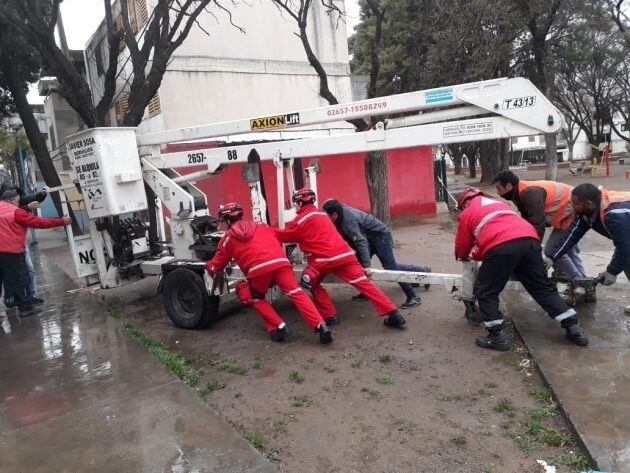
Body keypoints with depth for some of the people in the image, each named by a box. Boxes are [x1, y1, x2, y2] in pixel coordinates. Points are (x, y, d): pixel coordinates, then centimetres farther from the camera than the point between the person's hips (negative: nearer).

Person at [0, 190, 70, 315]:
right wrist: (62, 221, -8)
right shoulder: (15, 212, -9)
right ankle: (25, 308, 6)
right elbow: (39, 223, -11)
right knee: (19, 281, 2)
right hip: (11, 252, -6)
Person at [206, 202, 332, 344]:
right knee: (296, 293, 1)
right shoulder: (260, 226, 30)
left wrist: (208, 265, 52)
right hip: (280, 262, 2)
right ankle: (320, 326, -14)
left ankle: (278, 328, 10)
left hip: (258, 268, -2)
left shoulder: (228, 238, 23)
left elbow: (216, 267, 30)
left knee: (256, 298, 22)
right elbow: (276, 237, 39)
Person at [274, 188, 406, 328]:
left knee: (311, 282, 18)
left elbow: (284, 235, 11)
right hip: (344, 254, 6)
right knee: (363, 283, 1)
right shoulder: (322, 214, 27)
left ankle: (329, 316, 11)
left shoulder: (302, 219, 4)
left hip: (325, 258, -6)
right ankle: (393, 314, -6)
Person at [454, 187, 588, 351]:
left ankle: (497, 336, 6)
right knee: (543, 288, 19)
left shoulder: (466, 214, 22)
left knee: (485, 291, 10)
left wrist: (464, 257, 52)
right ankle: (574, 328, 19)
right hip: (530, 240, 6)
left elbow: (461, 247, 28)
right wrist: (478, 255, 53)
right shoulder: (499, 203, 39)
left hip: (502, 247, -6)